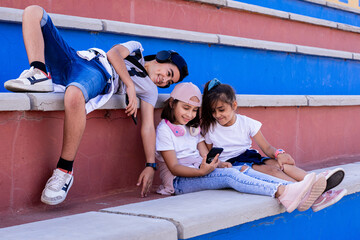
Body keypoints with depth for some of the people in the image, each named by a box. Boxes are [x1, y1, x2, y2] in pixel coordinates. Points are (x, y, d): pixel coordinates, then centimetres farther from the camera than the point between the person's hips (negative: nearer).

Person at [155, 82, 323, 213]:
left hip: (199, 172, 7)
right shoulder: (164, 129, -5)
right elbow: (174, 167, -14)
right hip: (179, 181, -7)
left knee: (244, 170, -16)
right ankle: (281, 193, -46)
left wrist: (220, 164, -12)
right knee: (229, 175, -30)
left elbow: (206, 156, 11)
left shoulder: (193, 129, 20)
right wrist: (202, 171, -29)